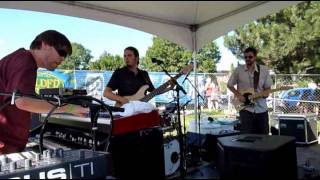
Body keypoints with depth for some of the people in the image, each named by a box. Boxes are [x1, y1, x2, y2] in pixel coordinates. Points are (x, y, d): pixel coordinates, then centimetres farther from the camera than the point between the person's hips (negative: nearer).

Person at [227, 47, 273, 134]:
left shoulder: (264, 70, 1)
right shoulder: (239, 70, -3)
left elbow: (268, 88, 7)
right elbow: (229, 85, 5)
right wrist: (238, 95, -8)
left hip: (261, 108, 2)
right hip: (245, 108, -2)